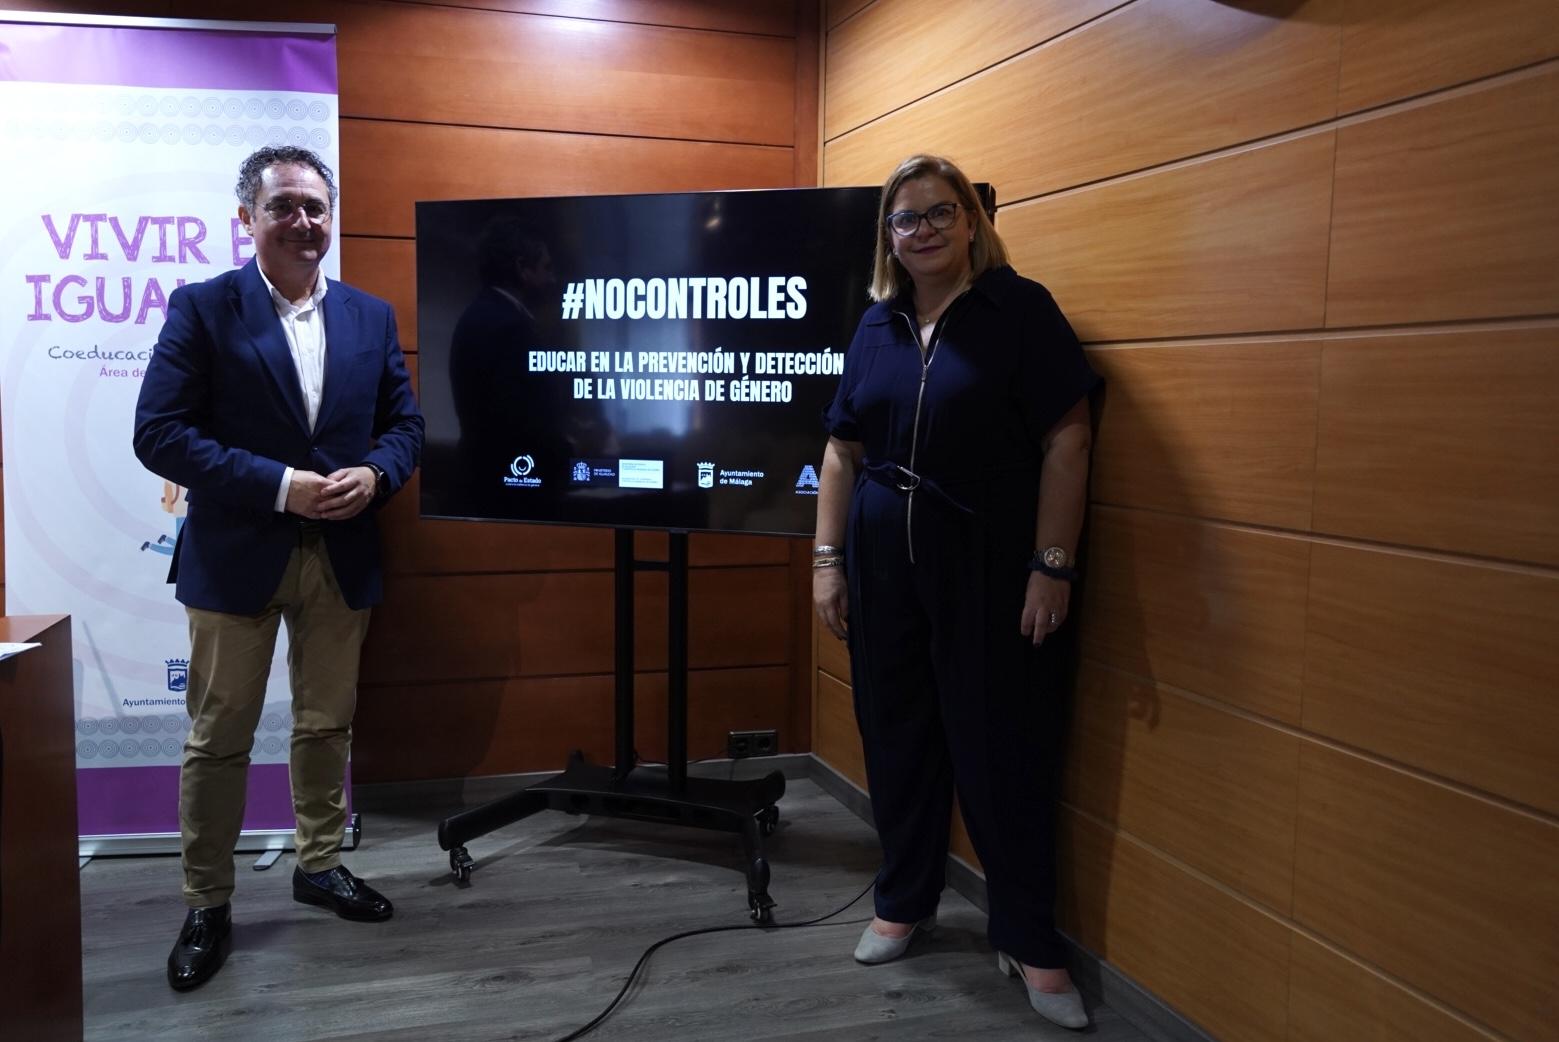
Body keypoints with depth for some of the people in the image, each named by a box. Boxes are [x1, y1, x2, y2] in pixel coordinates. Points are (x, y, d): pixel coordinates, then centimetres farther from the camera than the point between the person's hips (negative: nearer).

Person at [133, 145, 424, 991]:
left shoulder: (371, 316, 7)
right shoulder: (202, 308, -5)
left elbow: (404, 424, 9)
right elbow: (160, 434, -11)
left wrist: (373, 475, -13)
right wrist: (279, 487, -20)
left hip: (342, 556, 4)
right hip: (236, 555, -3)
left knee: (327, 723, 15)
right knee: (219, 737, 5)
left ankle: (320, 865, 32)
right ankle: (206, 904, 19)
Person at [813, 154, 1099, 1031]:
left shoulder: (1019, 309, -5)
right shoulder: (877, 326, 9)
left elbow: (1067, 438, -9)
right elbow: (843, 451, 11)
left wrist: (1052, 565, -14)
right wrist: (828, 557, 5)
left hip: (989, 564, -4)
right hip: (884, 563, 5)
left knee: (1002, 748, 1)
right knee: (898, 737, 12)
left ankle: (1032, 942, 16)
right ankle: (906, 902, 31)